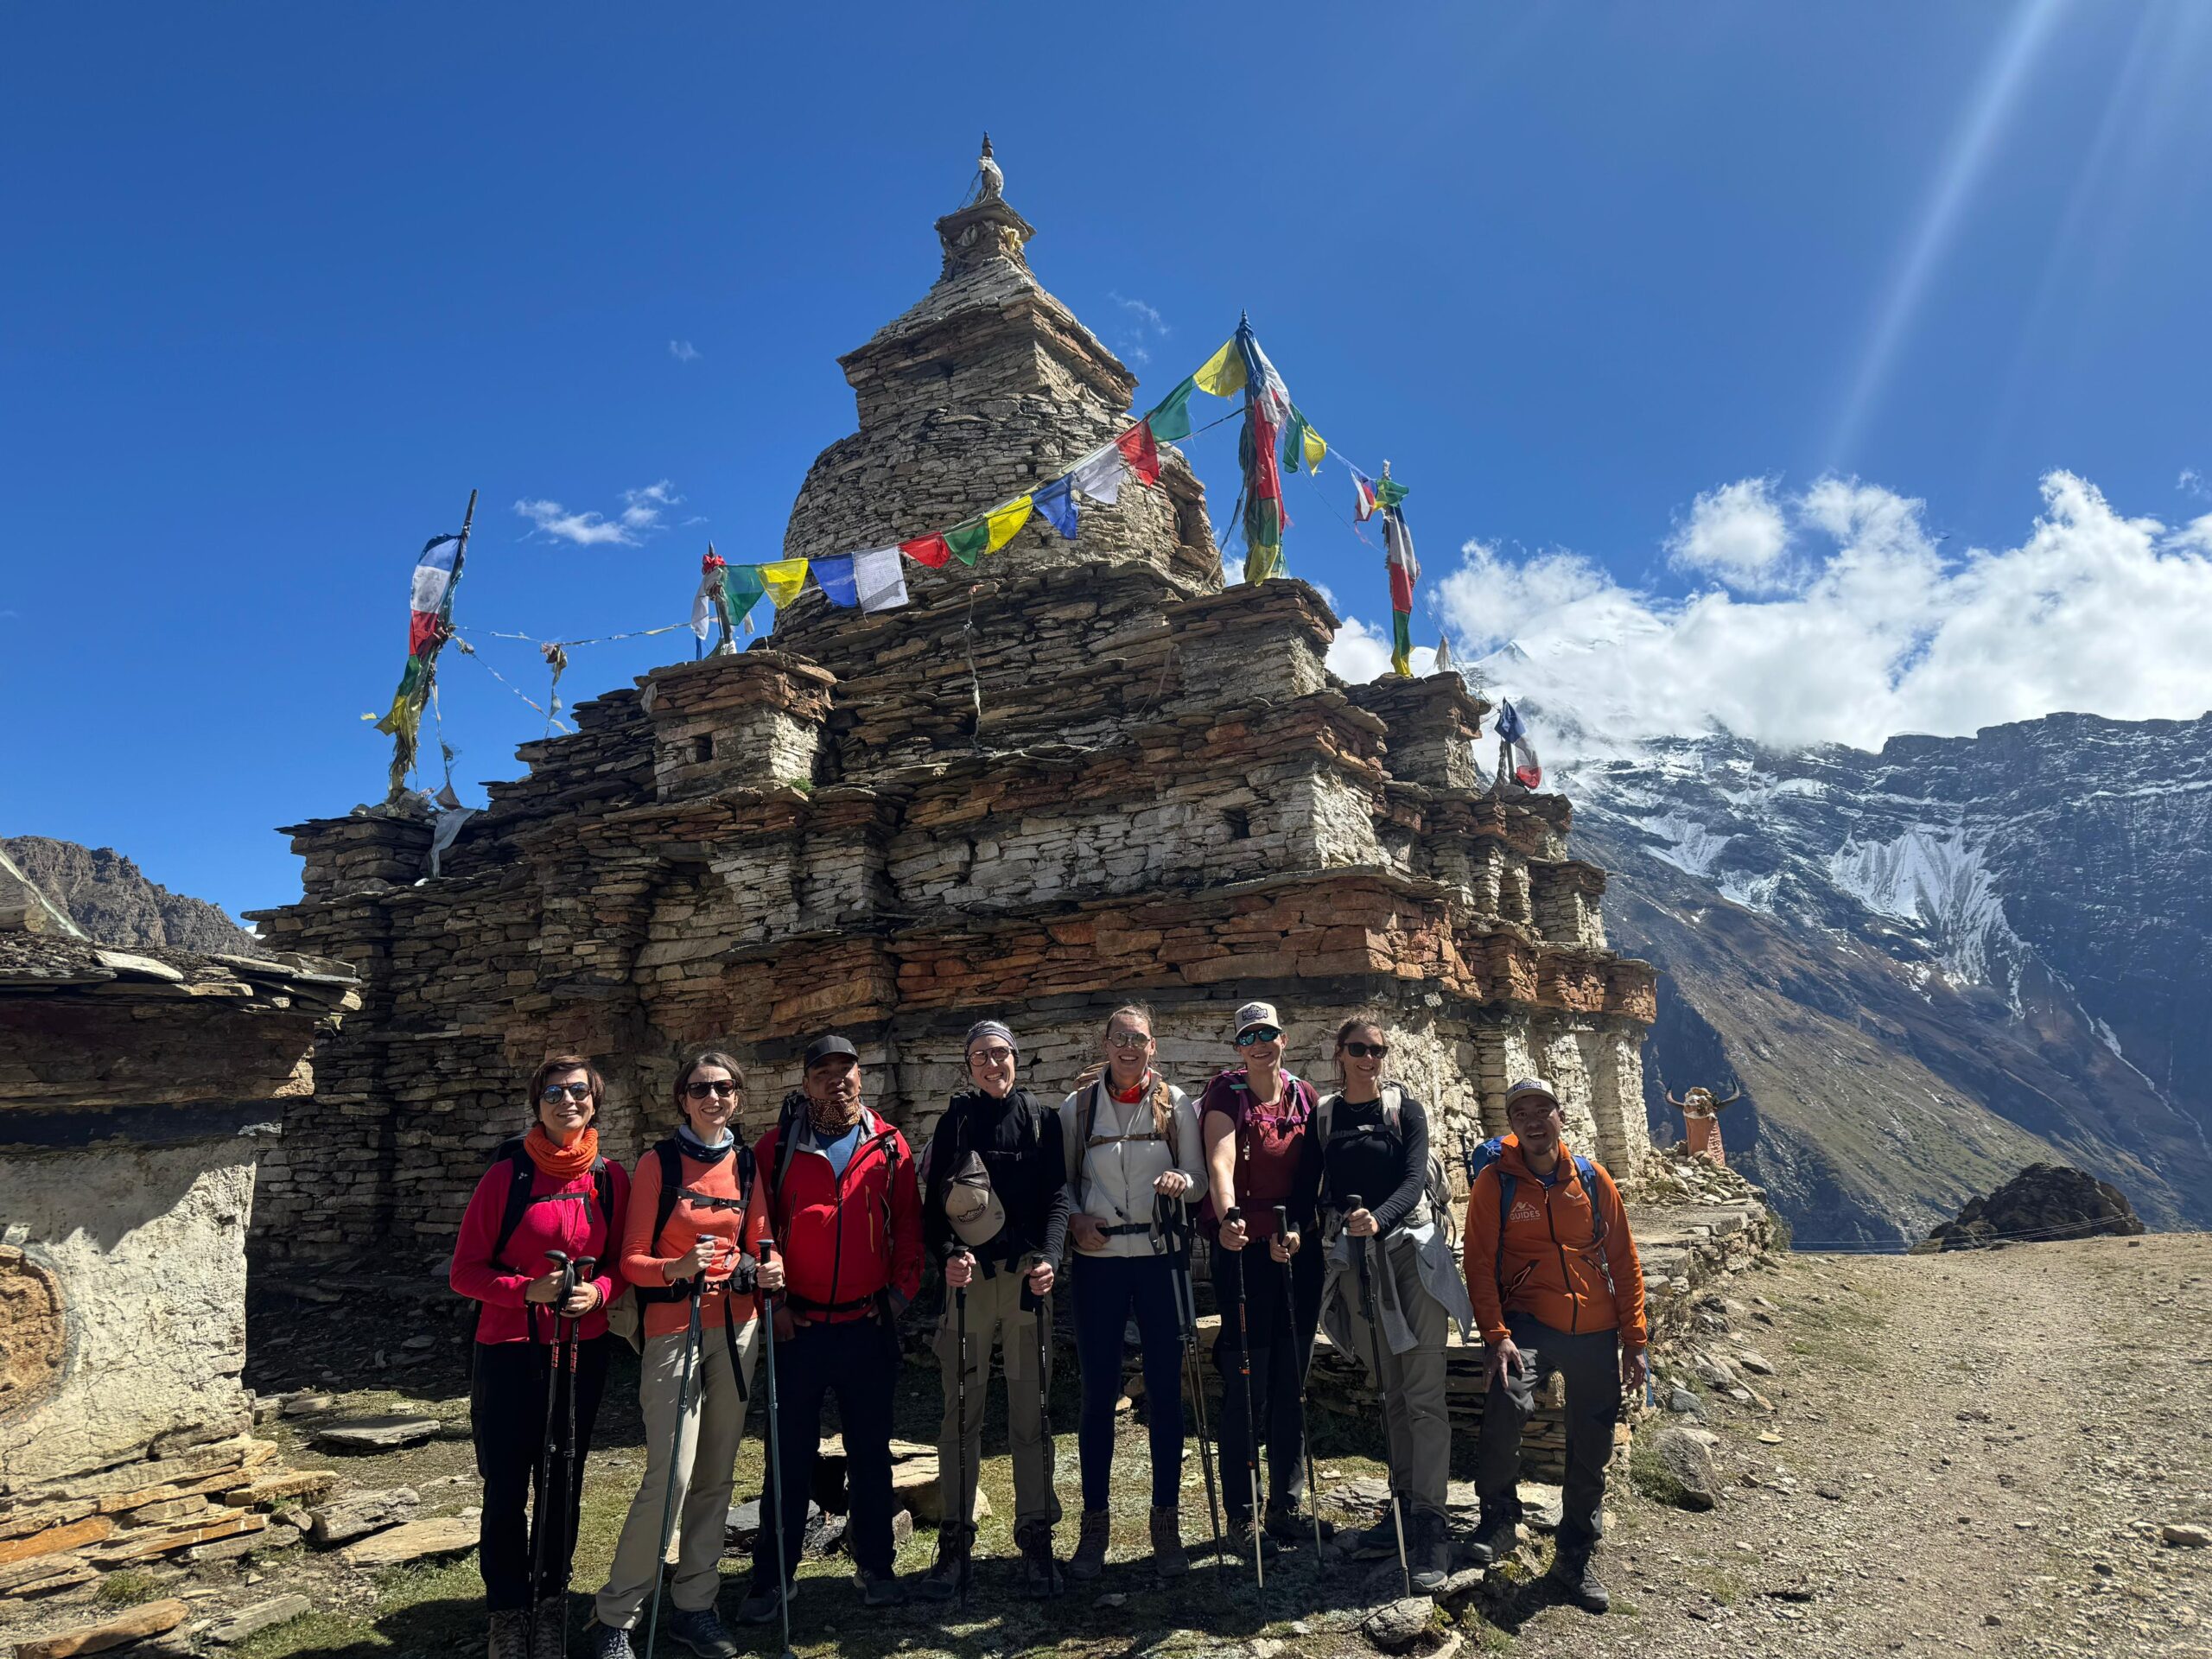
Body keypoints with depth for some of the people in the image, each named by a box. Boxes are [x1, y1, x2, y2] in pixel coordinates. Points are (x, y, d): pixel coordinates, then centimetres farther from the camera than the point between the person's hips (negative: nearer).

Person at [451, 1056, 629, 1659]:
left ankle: (551, 1600, 28)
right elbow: (464, 1271, -6)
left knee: (564, 1483, 12)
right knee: (506, 1488, 4)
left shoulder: (610, 1179, 0)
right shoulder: (507, 1175, -9)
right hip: (509, 1353, -3)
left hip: (583, 1351, 3)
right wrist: (529, 1289, -20)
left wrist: (598, 1291, -12)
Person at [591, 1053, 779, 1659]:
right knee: (670, 1477, -9)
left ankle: (694, 1604, 22)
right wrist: (677, 1268, -24)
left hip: (735, 1326, 5)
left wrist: (766, 1270, -7)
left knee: (716, 1474, 9)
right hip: (672, 1329, -5)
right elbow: (632, 1259, -6)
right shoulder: (660, 1162, -5)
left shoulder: (746, 1163, 8)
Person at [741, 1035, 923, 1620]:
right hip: (798, 1327, -1)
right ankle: (771, 1578, 20)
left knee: (870, 1449, 12)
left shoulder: (889, 1146, 2)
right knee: (790, 1453, 7)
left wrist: (901, 1292, -3)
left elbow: (909, 1224, 4)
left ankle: (875, 1565, 25)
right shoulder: (779, 1146, -2)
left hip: (869, 1325, 1)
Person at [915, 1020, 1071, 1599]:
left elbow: (1057, 1195, 2)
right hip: (969, 1275, 0)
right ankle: (954, 1538, 14)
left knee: (1030, 1408, 5)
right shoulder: (955, 1122, 7)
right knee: (962, 1409, 3)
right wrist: (947, 1254, -14)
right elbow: (932, 1201, 3)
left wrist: (1048, 1257, -13)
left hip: (1028, 1275, 0)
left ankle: (1035, 1535, 15)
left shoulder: (1041, 1120, 8)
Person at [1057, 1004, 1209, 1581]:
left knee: (1165, 1391, 3)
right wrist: (1075, 1219, -8)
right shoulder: (1077, 1107, 4)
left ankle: (1167, 1525, 16)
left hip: (1160, 1257, 0)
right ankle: (1094, 1526, 17)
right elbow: (1062, 1180, 10)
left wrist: (1182, 1182, -18)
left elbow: (1200, 1178, 4)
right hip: (1097, 1261, 0)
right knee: (1098, 1392, 4)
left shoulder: (1175, 1103, 3)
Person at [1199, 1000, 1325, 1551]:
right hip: (1244, 1246, -4)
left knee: (1290, 1381, 11)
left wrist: (1297, 1227, -6)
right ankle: (1240, 1512, 9)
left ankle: (1287, 1504, 22)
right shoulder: (1226, 1093, -5)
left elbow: (1313, 1171, 8)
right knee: (1246, 1383, -3)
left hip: (1298, 1250, 4)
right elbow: (1220, 1159, -21)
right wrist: (1228, 1216, -38)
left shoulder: (1304, 1096, 8)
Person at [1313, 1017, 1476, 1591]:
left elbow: (1414, 1179, -12)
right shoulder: (1323, 1117, 8)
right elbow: (1322, 1189, 9)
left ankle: (1429, 1522, -5)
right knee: (1390, 1394, 11)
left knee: (1423, 1395, -7)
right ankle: (1402, 1506, 19)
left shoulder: (1405, 1108, 0)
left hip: (1412, 1249, -3)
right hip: (1356, 1261, 3)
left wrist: (1378, 1219, -29)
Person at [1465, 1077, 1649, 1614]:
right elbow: (1480, 1263, -7)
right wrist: (1497, 1335, -17)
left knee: (1592, 1448, 9)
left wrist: (1634, 1341, 3)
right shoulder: (1495, 1181, -6)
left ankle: (1574, 1561, 31)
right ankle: (1498, 1518, -5)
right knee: (1507, 1400, -30)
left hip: (1596, 1331, 3)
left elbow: (1624, 1260, 6)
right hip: (1528, 1322, -3)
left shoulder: (1592, 1177, 1)